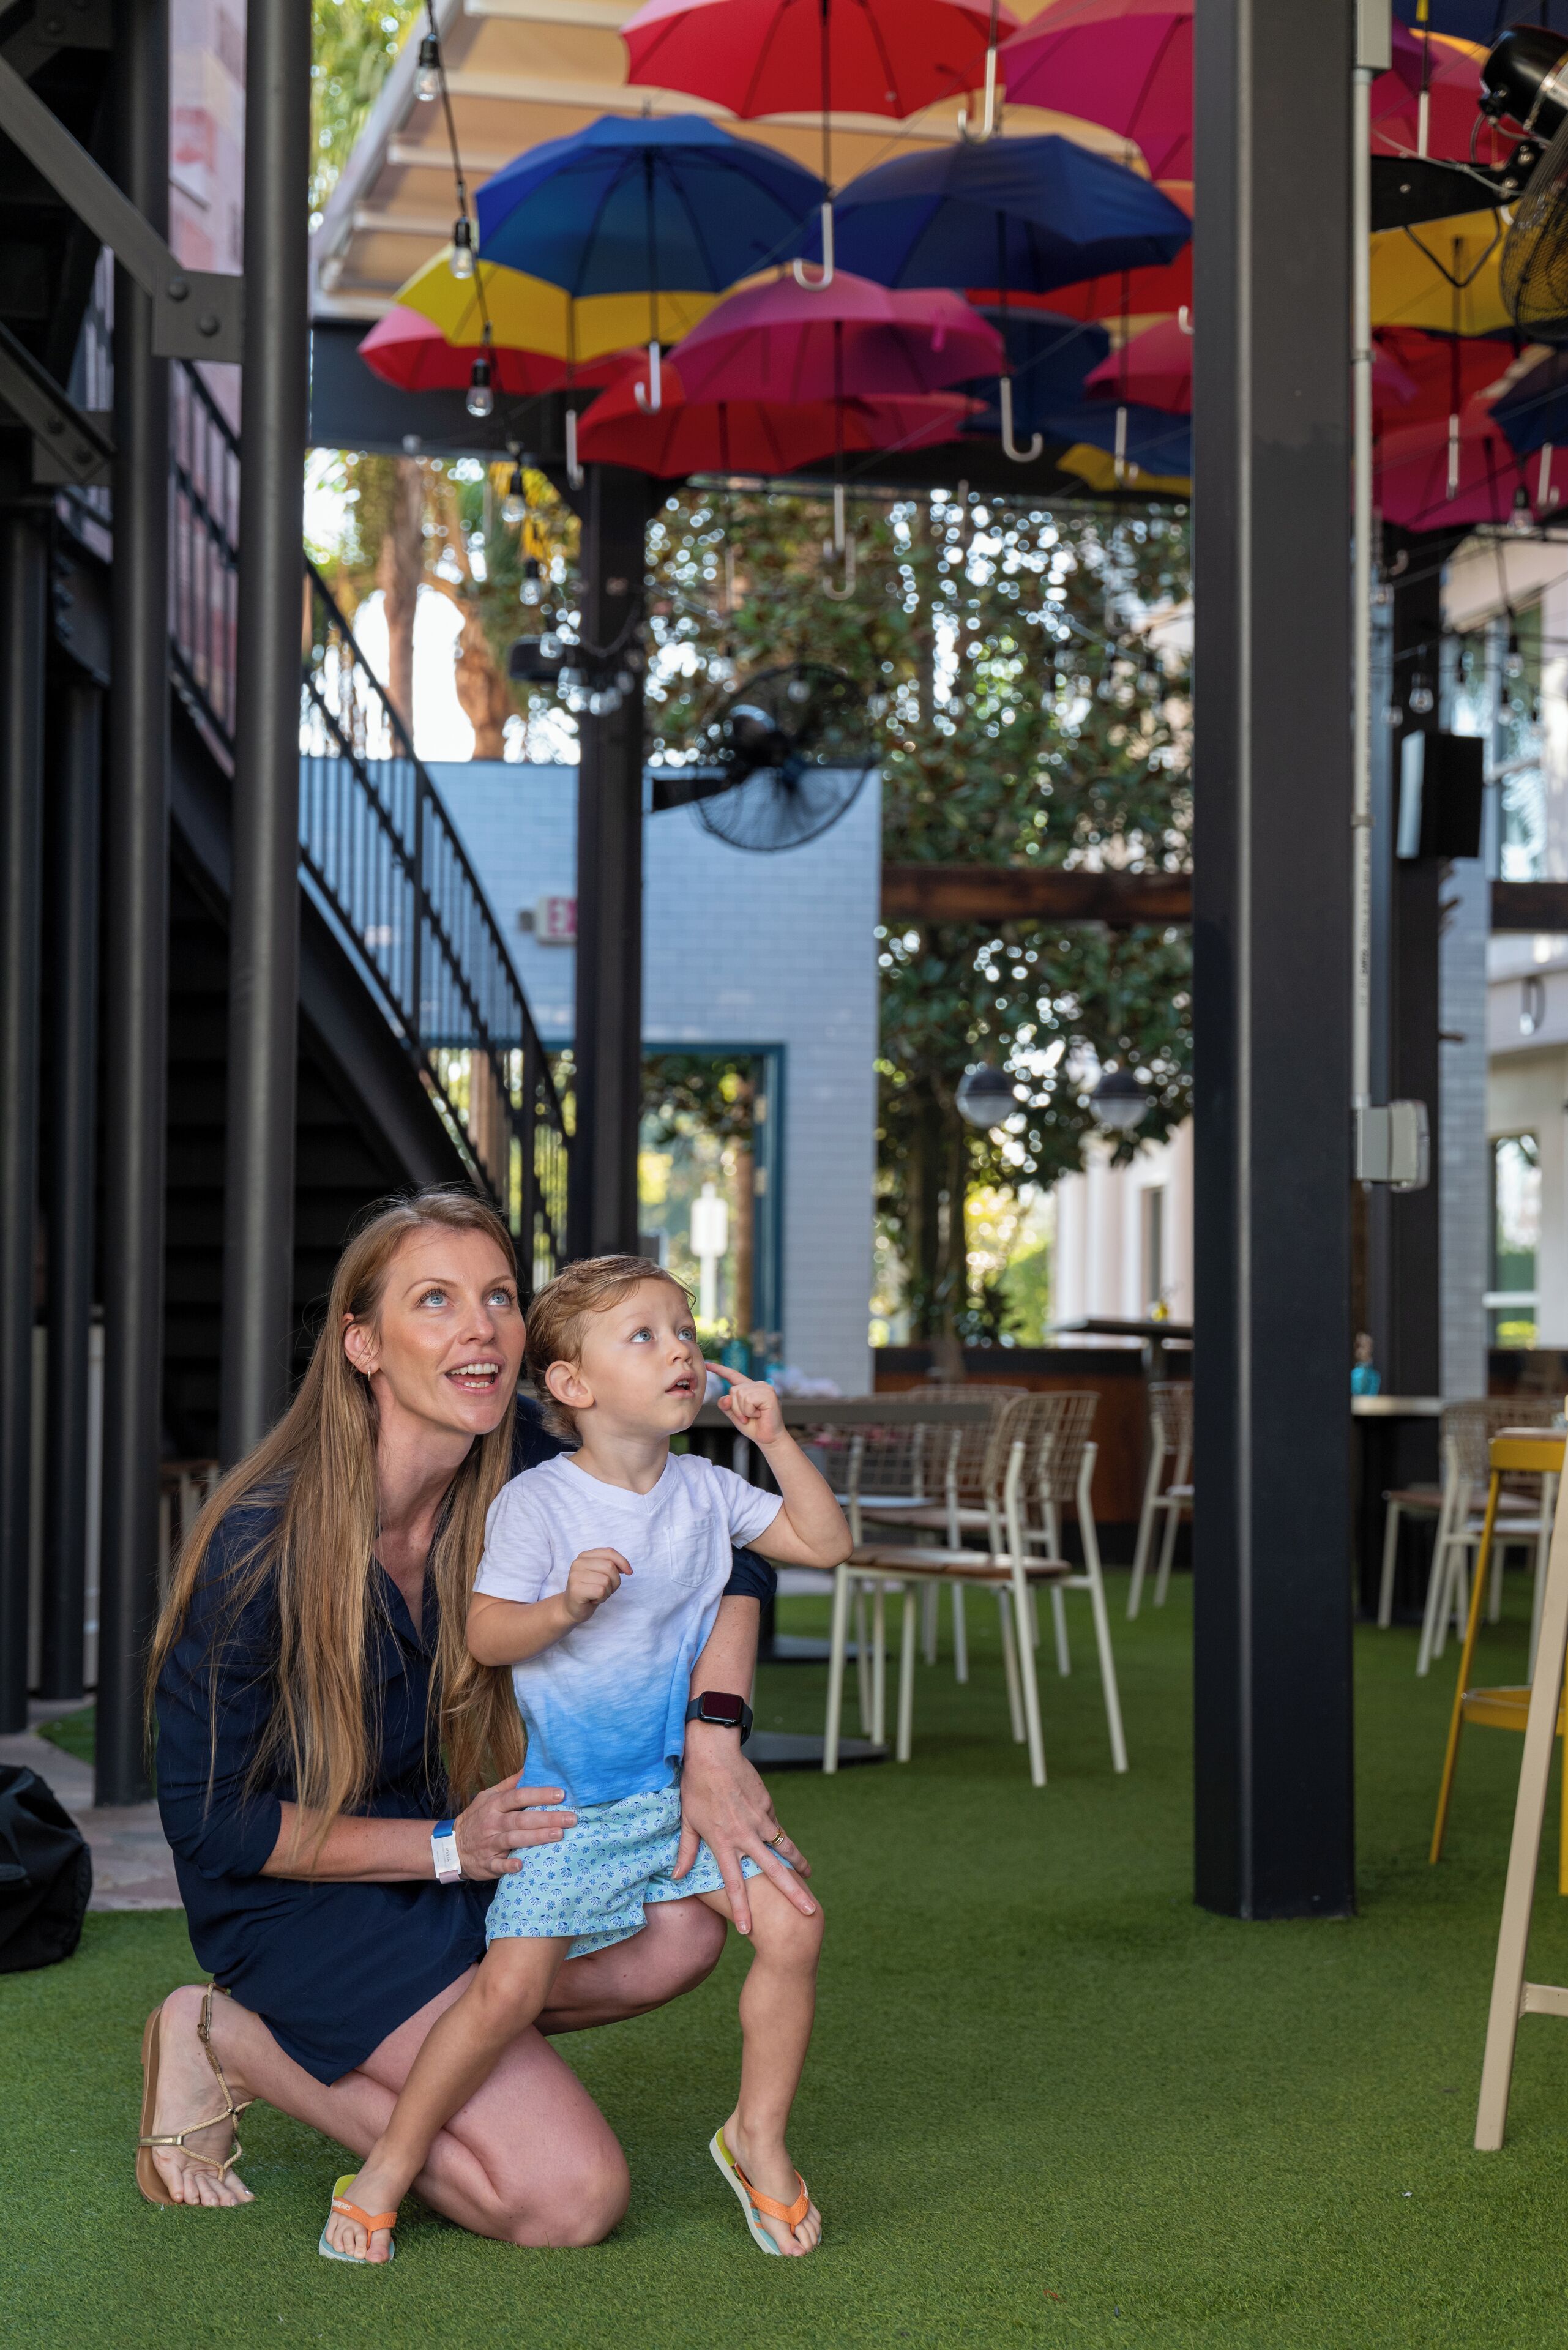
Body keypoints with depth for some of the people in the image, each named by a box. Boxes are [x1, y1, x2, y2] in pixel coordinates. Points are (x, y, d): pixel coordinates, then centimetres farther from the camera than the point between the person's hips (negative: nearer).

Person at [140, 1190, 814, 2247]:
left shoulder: (518, 1472, -12)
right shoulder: (262, 1547, -26)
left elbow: (722, 1549, -6)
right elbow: (210, 1820, -18)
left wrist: (713, 1748, -22)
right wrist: (447, 1845, -23)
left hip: (452, 1857, 6)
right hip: (296, 1894, -6)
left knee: (688, 1921, -17)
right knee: (572, 2195, -15)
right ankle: (232, 2040, -1)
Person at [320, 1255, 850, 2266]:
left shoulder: (706, 1490, 3)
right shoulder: (536, 1503, -12)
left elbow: (827, 1543, 6)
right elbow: (484, 1636, -13)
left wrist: (777, 1439, -5)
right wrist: (565, 1606, -32)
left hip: (690, 1779, 4)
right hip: (571, 1800, -4)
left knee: (792, 1925, -13)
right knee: (510, 1987, -12)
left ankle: (759, 2136, 9)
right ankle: (389, 2167, 9)